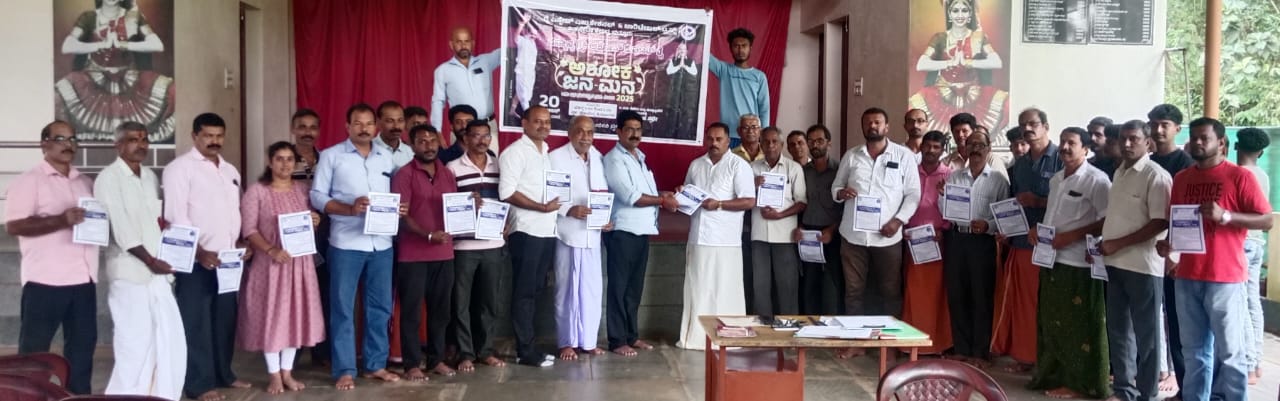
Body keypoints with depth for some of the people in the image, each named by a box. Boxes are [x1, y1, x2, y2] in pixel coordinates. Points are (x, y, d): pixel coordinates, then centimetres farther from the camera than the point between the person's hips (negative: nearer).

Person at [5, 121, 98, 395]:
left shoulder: (86, 182, 16)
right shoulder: (29, 180, -3)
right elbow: (13, 225, -13)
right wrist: (60, 220, -24)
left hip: (83, 278, 6)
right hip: (45, 279, -6)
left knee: (83, 342, 11)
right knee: (34, 347, 2)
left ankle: (78, 395, 21)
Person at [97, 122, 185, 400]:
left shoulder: (151, 177, 15)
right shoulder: (109, 178, -6)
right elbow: (121, 227, -14)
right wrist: (149, 260, -15)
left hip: (158, 272, 7)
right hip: (130, 273, -7)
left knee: (171, 340, 6)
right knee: (135, 343, -4)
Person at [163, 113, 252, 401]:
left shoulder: (231, 171, 17)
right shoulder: (180, 168, -5)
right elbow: (176, 217, -13)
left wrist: (241, 242, 6)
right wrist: (199, 251, -19)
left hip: (228, 259, 7)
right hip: (195, 260, -7)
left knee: (225, 319, 13)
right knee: (196, 321, -1)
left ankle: (223, 374, 24)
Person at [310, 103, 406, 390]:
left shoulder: (386, 158, 13)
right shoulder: (331, 155, 1)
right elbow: (317, 196, -4)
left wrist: (398, 209, -5)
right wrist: (350, 209, -17)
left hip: (381, 243, 4)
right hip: (346, 243, -4)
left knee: (380, 306, 9)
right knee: (343, 308, 1)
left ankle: (376, 364, 21)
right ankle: (344, 370, 9)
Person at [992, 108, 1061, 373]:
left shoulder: (1060, 160, -5)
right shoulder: (1018, 165, 17)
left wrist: (1038, 201, -16)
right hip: (1019, 241, 6)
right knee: (1020, 301, 9)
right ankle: (1023, 354, 17)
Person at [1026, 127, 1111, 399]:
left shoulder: (1096, 179, -10)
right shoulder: (1056, 179, 15)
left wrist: (1071, 236, -19)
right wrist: (1038, 231, 6)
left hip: (1078, 263, -8)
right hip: (1051, 259, 8)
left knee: (1079, 326, -1)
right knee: (1051, 322, 13)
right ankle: (1053, 375, 23)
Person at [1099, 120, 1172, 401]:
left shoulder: (1156, 175, -11)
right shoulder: (1119, 172, 13)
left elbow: (1161, 223, -17)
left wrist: (1117, 243, -17)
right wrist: (1103, 243, 6)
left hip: (1143, 265, -7)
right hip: (1115, 263, 8)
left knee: (1145, 333, 3)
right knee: (1118, 328, 13)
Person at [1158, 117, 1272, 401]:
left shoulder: (1240, 176, -4)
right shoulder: (1181, 178, 12)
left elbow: (1266, 220, -6)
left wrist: (1226, 215, -20)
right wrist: (1168, 243, 2)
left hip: (1225, 278, -5)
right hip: (1187, 277, 5)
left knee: (1230, 352, 1)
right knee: (1194, 351, 11)